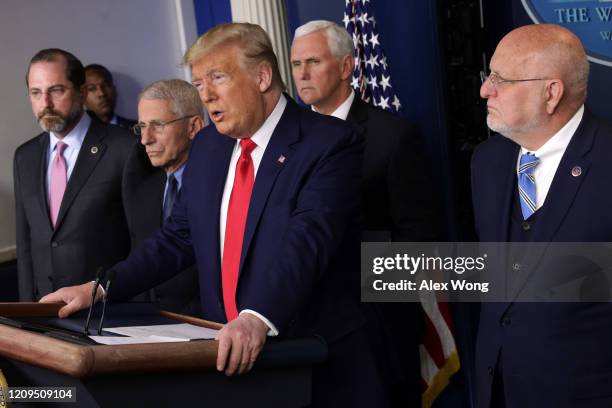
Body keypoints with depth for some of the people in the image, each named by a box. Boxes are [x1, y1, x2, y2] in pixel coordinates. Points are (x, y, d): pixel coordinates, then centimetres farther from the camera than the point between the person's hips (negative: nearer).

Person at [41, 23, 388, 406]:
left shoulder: (330, 143, -13)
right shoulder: (207, 146, 9)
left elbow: (306, 241, -26)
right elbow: (178, 238, 14)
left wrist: (258, 319, -40)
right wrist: (98, 288, 3)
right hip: (227, 357, 6)